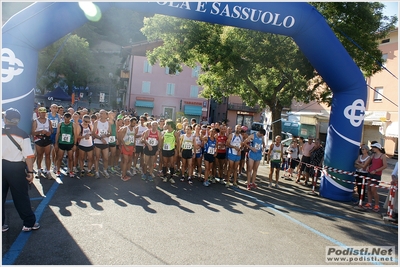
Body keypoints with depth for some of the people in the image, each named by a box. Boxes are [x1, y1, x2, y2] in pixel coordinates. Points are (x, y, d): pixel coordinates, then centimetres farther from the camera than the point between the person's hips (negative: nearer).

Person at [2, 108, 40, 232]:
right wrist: (30, 171, -7)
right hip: (16, 168, -3)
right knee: (21, 197, 6)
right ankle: (29, 223, 16)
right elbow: (29, 155, -14)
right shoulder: (22, 135, -10)